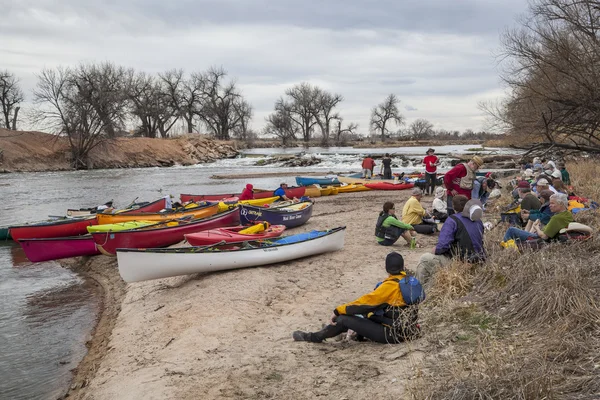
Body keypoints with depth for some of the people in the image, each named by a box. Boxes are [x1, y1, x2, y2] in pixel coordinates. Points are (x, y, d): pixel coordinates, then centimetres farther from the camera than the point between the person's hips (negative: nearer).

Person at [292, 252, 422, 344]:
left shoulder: (391, 285, -20)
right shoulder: (409, 281, 4)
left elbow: (366, 301, -19)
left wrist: (338, 311, -11)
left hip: (393, 334, -9)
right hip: (407, 331, 9)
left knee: (344, 319, -5)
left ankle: (315, 337, 11)